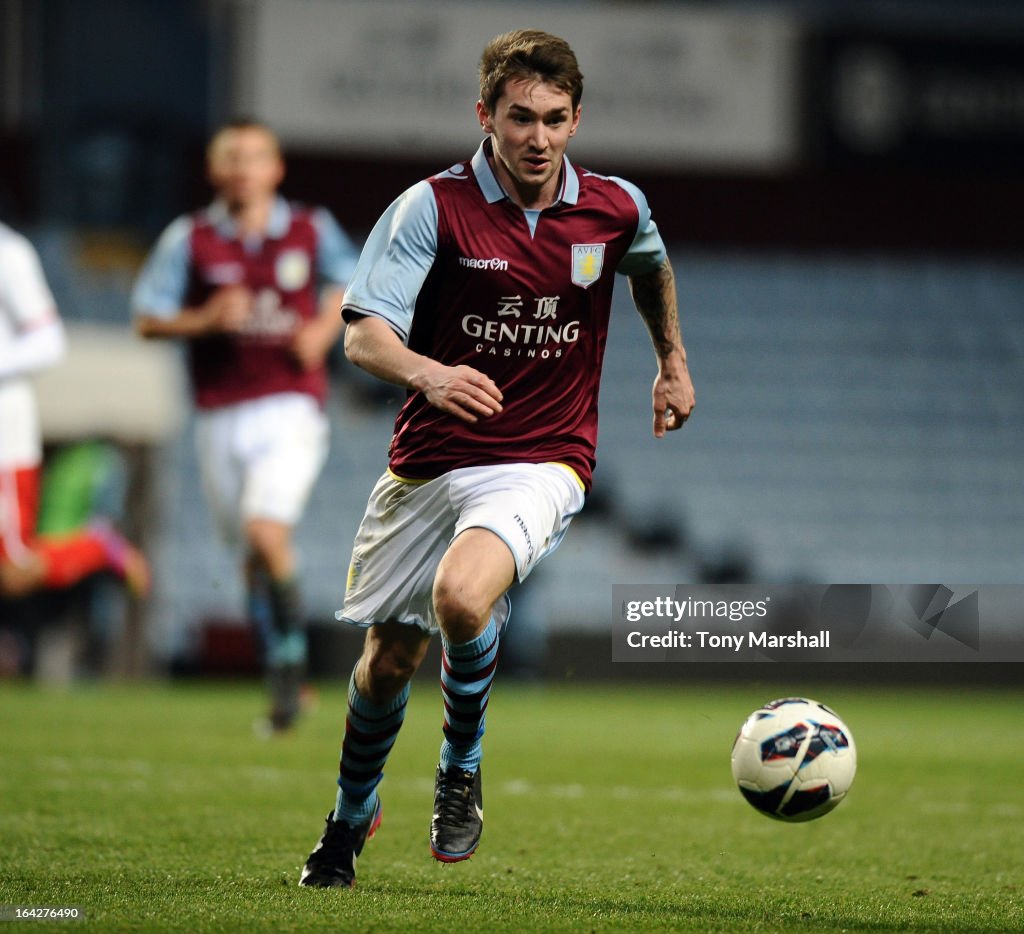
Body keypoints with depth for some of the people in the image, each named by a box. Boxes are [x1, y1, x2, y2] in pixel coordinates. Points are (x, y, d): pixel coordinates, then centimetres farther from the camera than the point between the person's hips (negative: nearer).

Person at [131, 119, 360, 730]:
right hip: (222, 417, 2)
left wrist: (325, 328, 3)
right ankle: (285, 678, 21)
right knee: (254, 557, 7)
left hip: (291, 409, -2)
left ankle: (292, 646, -2)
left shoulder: (312, 230, 3)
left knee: (266, 530, -21)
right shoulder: (189, 239, 1)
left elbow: (350, 278, 21)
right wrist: (205, 319, -14)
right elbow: (147, 318, 3)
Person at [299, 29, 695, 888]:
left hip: (542, 463, -1)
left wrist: (673, 361, 27)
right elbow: (363, 334, -18)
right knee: (388, 658, 10)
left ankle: (463, 775, -5)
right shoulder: (432, 207, -10)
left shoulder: (615, 207, -1)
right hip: (430, 461, 1)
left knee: (461, 598, -31)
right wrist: (427, 374, -37)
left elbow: (652, 265, 25)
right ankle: (352, 815, 40)